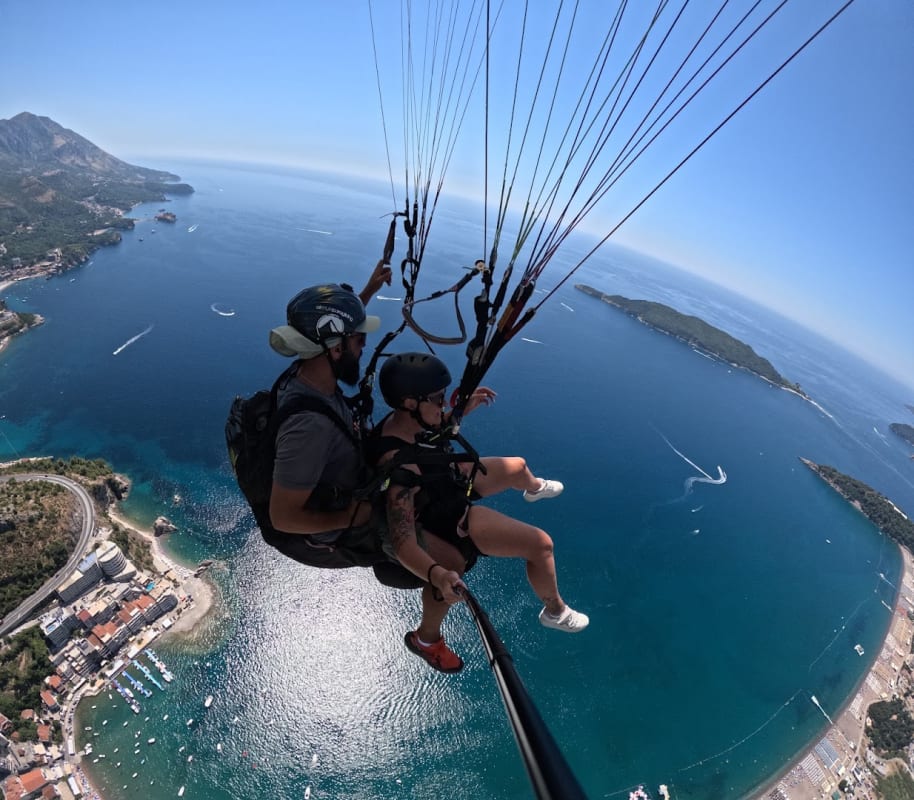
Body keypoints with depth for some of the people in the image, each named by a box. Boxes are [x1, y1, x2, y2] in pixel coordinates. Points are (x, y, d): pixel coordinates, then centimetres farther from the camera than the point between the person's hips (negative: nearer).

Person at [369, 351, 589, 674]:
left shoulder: (402, 419, -16)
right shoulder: (399, 464, -41)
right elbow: (401, 540, -44)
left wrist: (462, 409, 0)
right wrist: (435, 574, -60)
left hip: (449, 478, 8)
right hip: (451, 516, -8)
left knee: (517, 466, 27)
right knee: (541, 544, -12)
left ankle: (535, 488, 67)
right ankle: (555, 611, 20)